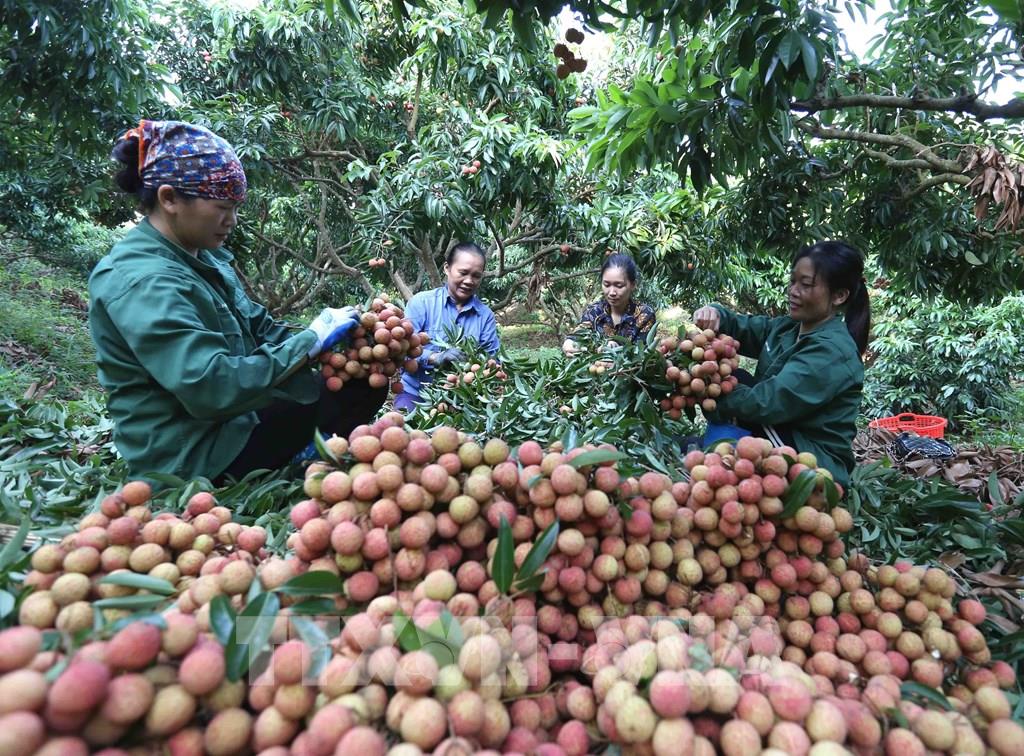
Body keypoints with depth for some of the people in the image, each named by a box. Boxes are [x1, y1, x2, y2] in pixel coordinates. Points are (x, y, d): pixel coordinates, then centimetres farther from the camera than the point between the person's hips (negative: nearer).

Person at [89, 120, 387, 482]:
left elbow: (260, 329, 9)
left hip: (229, 418, 9)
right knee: (350, 395, -12)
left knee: (365, 380, 4)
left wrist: (321, 336, -9)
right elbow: (212, 388, -32)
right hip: (193, 454, -9)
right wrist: (310, 342, -25)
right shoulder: (141, 281, -24)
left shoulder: (201, 256, 6)